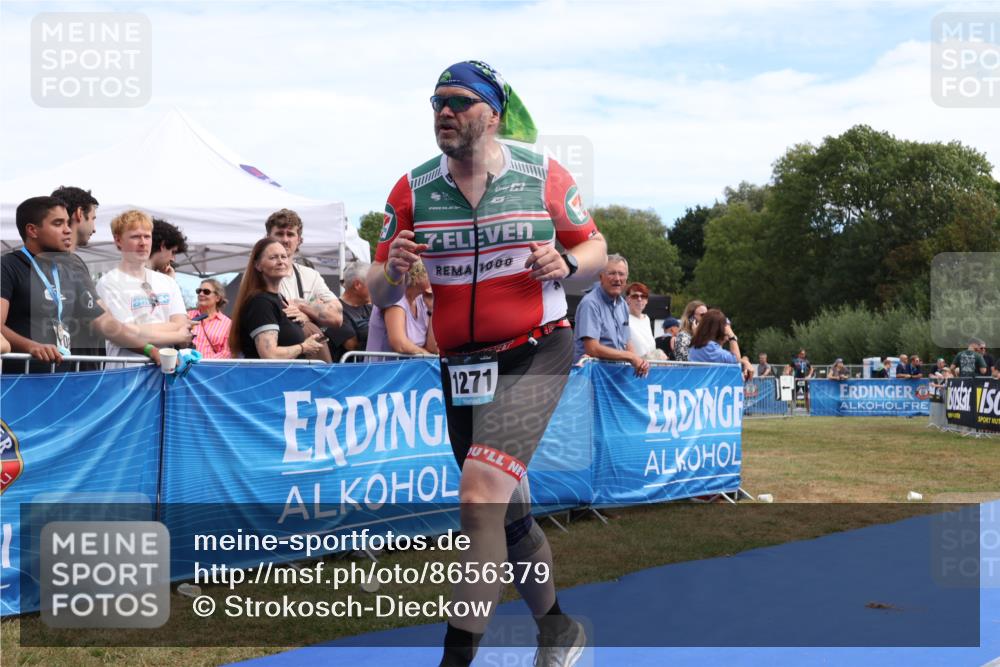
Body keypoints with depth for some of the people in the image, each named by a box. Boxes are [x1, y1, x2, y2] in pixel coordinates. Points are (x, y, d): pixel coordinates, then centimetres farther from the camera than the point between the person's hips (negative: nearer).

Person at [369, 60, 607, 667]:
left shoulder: (543, 175, -3)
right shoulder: (413, 190, 2)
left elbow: (595, 248, 8)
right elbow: (379, 293, 4)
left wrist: (565, 263, -14)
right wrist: (394, 271, -19)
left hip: (536, 353, -4)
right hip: (461, 366, 4)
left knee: (481, 493, -22)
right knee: (509, 515, 15)